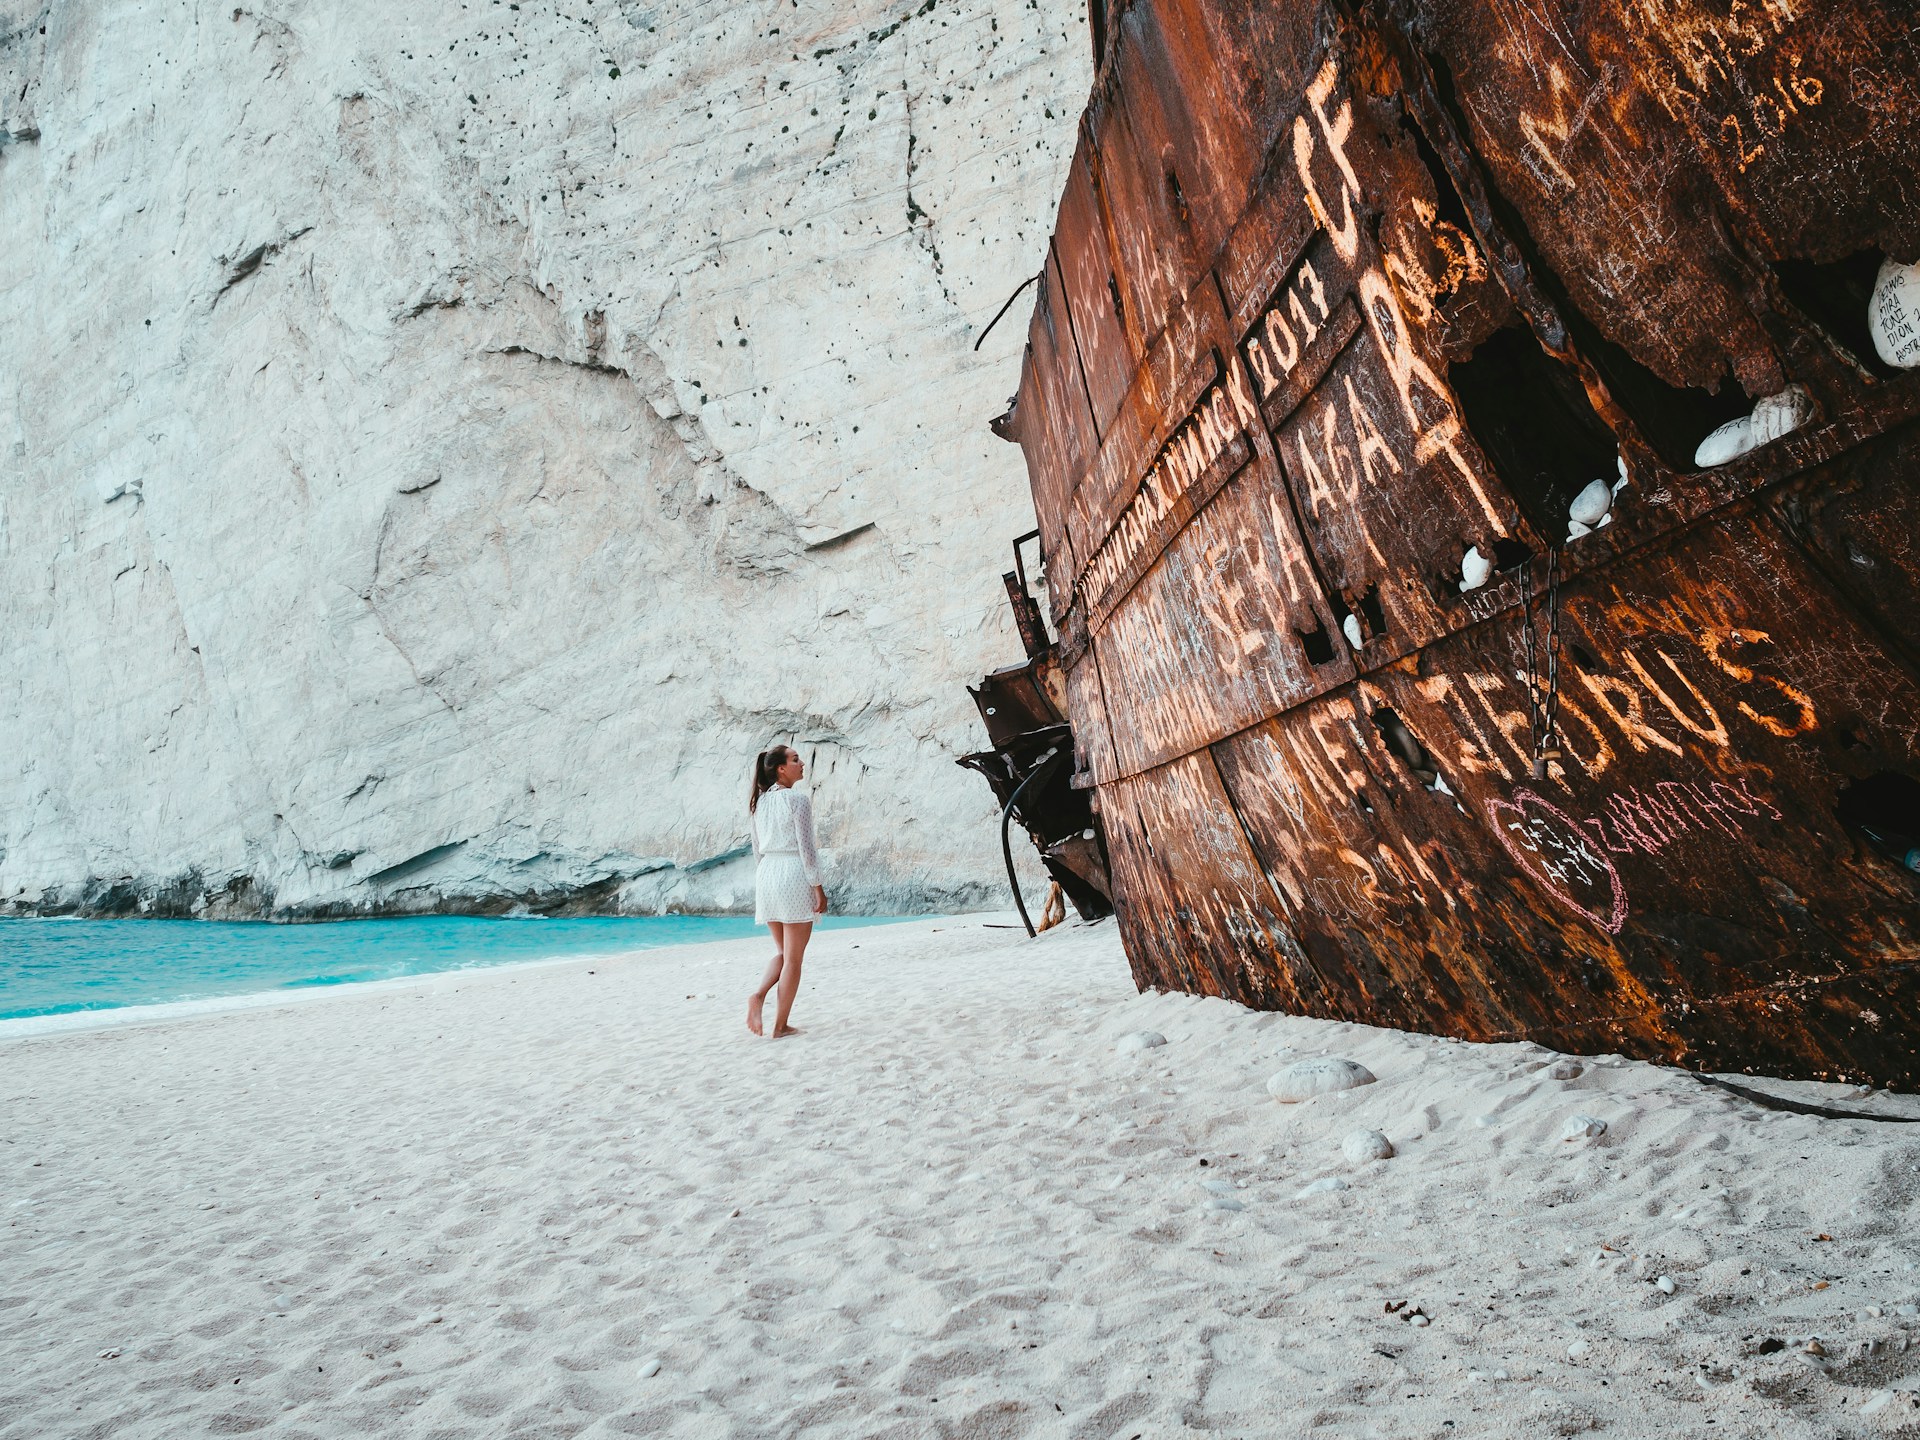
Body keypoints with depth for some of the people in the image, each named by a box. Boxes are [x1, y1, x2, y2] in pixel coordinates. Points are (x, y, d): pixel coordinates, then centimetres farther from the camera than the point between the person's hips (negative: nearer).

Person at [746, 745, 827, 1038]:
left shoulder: (759, 802, 10)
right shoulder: (798, 801, -10)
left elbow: (757, 849, 15)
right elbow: (806, 849, -13)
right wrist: (818, 889, -8)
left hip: (766, 874, 7)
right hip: (794, 874, -7)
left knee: (782, 951, 20)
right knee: (793, 958, 3)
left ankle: (759, 995, -3)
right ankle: (780, 1027, 6)